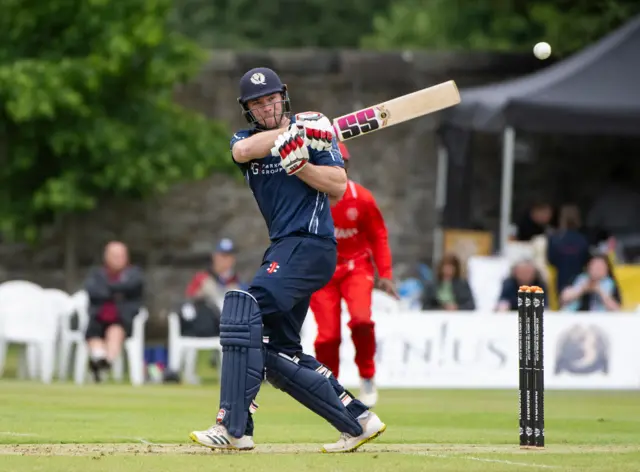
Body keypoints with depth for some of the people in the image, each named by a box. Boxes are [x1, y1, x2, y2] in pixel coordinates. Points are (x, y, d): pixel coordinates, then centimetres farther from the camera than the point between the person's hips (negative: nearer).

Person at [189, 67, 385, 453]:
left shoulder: (312, 132, 1)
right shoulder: (245, 139, 14)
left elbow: (338, 188, -7)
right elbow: (243, 151, -12)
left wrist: (297, 164, -20)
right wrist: (294, 133, -19)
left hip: (311, 244, -8)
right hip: (284, 248, 8)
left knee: (245, 309, -23)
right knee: (278, 353, 7)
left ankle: (233, 427, -28)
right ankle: (357, 420, 15)